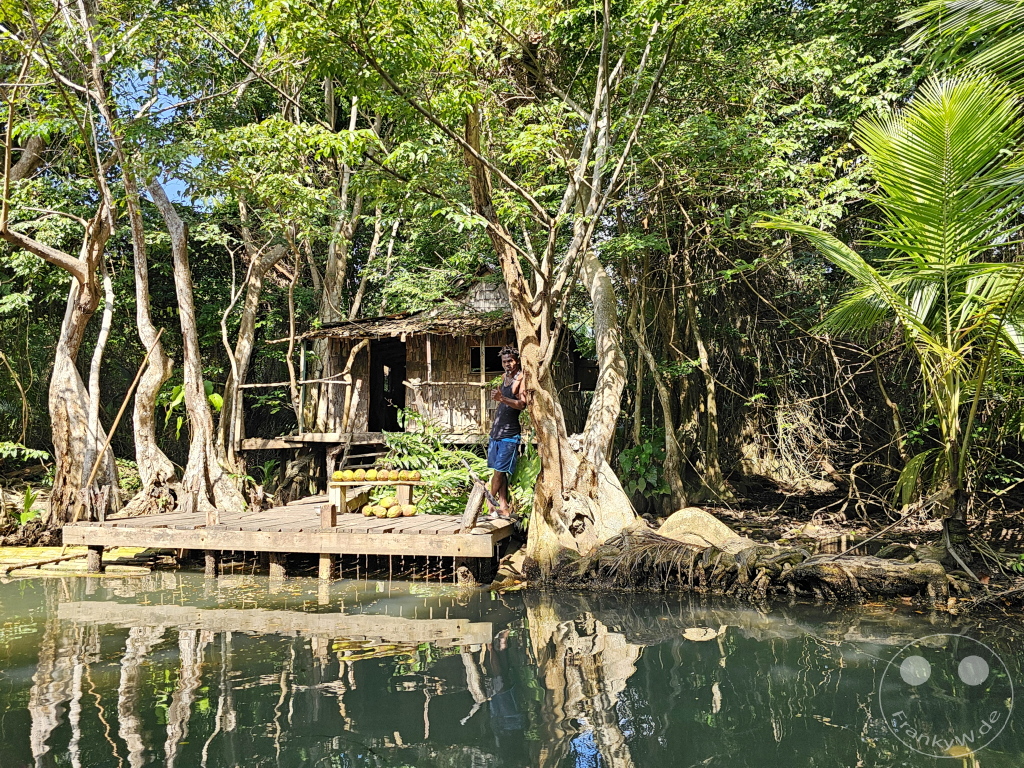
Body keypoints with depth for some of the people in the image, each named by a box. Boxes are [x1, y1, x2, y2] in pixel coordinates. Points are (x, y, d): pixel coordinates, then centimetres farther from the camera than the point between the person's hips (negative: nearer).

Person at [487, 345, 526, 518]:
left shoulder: (521, 378, -9)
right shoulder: (504, 377, 17)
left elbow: (522, 404, -22)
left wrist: (502, 399, -33)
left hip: (510, 434, -8)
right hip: (496, 431, 8)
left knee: (499, 470, -8)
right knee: (500, 471, 8)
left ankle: (487, 505, 2)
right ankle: (504, 508, 12)